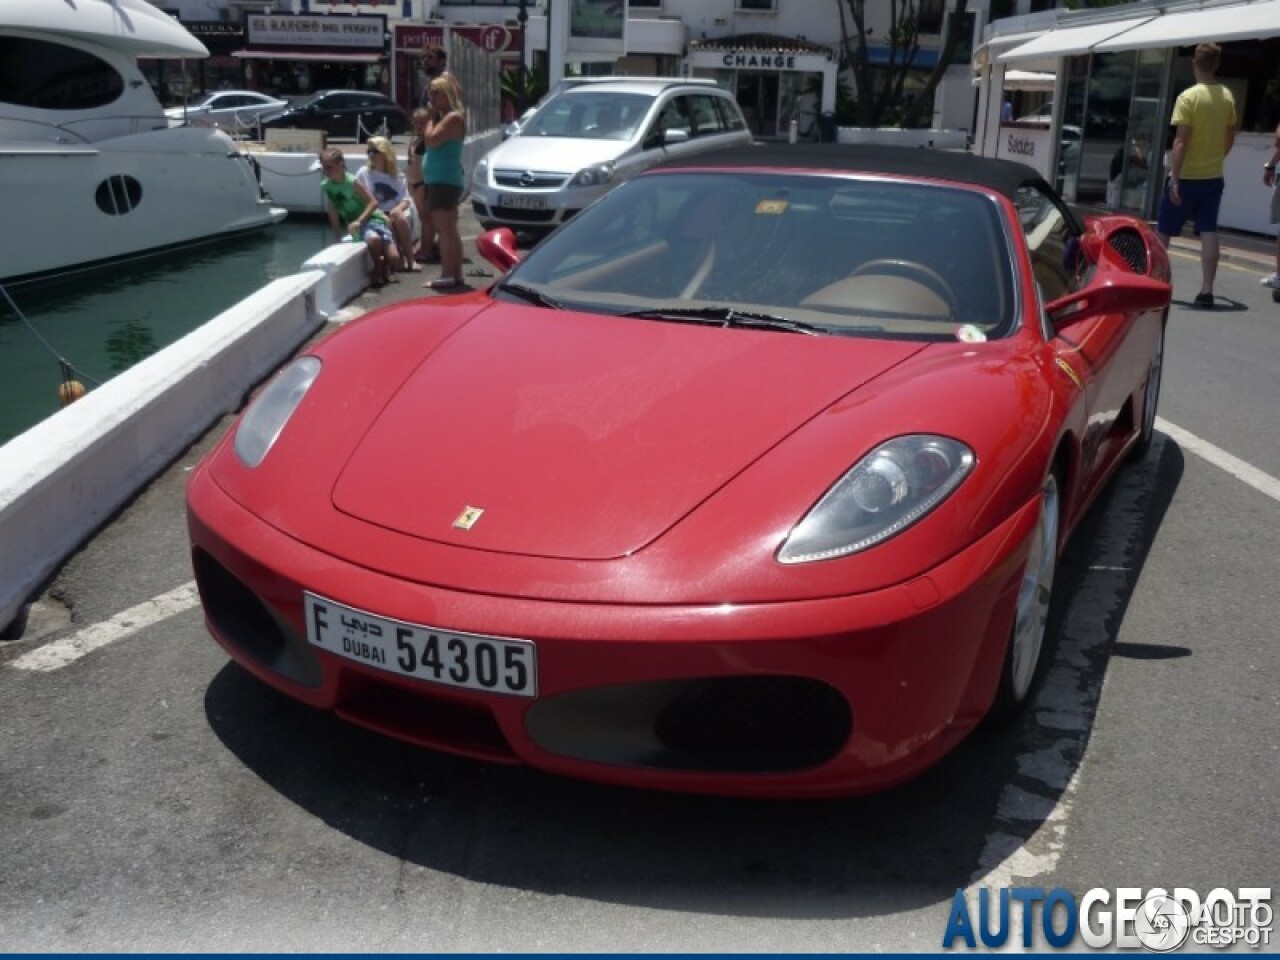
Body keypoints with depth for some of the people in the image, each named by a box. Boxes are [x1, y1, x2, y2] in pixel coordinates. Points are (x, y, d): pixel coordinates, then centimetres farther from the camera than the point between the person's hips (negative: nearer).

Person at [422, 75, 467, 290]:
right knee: (449, 230, 13)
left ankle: (447, 275, -15)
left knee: (445, 230, -13)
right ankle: (456, 274, 18)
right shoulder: (444, 117, 17)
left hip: (444, 180, -11)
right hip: (441, 180, 11)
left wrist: (432, 117, -11)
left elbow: (431, 139, -21)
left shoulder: (453, 117, -13)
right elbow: (427, 138, 17)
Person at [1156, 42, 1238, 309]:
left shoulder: (1188, 97, -14)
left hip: (1186, 176, -5)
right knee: (1209, 232, 2)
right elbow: (1230, 138, 13)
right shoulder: (1227, 97, 4)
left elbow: (1181, 141, -19)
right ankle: (1206, 291, -3)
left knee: (1163, 230, 10)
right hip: (1214, 177, 5)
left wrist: (1174, 179, -19)